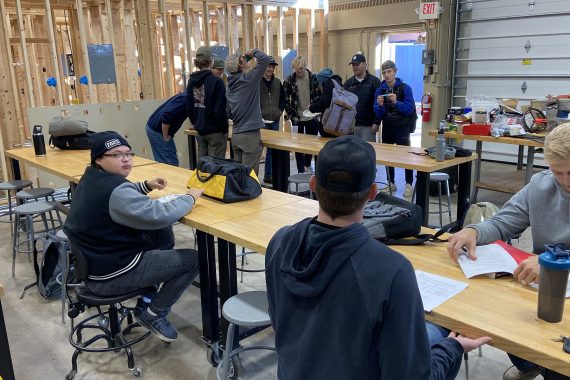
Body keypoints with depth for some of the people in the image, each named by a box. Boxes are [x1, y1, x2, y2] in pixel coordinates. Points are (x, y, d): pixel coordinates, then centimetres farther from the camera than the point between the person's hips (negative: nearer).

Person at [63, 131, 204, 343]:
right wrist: (190, 198, -15)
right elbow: (160, 216, -32)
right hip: (109, 276, -10)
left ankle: (148, 289, 28)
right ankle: (152, 315, 5)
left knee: (162, 234, 21)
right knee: (193, 260, -7)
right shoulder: (114, 190, -28)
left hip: (94, 261, 10)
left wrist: (146, 186, 7)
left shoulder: (91, 180, 5)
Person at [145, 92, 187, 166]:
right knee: (171, 164, -6)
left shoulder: (186, 97, 11)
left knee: (161, 161, 16)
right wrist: (165, 136, -18)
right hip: (157, 130, -10)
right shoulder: (185, 99, -20)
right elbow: (167, 115, -28)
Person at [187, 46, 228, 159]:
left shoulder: (192, 81, 5)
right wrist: (225, 129, -5)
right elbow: (221, 109, -17)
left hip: (200, 130, 7)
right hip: (215, 131, -6)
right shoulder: (216, 81, -15)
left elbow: (189, 107, 10)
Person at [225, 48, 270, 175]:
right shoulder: (248, 79, -11)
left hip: (235, 136, 7)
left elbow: (229, 113, 15)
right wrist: (253, 52, 2)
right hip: (250, 135, -7)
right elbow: (265, 59, -16)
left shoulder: (230, 85, 10)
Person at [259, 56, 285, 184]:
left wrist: (280, 110, 8)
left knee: (272, 149, 10)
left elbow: (283, 98, 21)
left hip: (274, 120, 6)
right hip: (261, 121, -5)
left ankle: (268, 175, 20)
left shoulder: (277, 82, 10)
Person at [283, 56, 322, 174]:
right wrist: (291, 115, -10)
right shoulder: (289, 81, -6)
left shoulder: (313, 78, -2)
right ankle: (301, 171, 10)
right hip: (297, 118, -2)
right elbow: (286, 100, -4)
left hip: (312, 117, 2)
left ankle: (307, 165, 36)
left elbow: (319, 97, 3)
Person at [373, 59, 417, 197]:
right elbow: (378, 114, 1)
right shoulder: (379, 90, 2)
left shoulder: (405, 88, -8)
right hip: (387, 128, 4)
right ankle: (391, 183, 22)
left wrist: (396, 102, -28)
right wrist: (380, 105, -20)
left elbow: (409, 110, -14)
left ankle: (409, 184, 4)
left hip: (402, 128, -4)